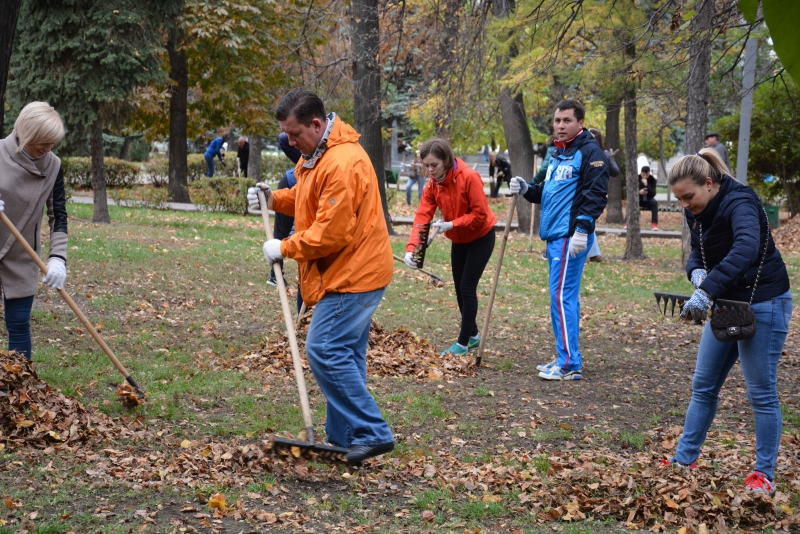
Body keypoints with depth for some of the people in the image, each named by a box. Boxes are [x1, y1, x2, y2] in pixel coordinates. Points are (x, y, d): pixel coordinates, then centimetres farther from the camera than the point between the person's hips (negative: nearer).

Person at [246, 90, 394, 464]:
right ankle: (344, 439, 19)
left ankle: (372, 433, -7)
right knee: (343, 355, 13)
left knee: (324, 351, -12)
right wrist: (275, 198, 7)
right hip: (350, 273, 11)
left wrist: (285, 249, -12)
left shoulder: (342, 164, -23)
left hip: (353, 275, -11)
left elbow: (330, 234, -24)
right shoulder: (317, 155, 12)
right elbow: (308, 198, 25)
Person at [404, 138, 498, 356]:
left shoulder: (469, 177, -28)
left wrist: (451, 224, -31)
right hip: (459, 240, 7)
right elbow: (422, 216, -16)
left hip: (481, 237, -7)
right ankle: (473, 335, 30)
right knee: (460, 288, 13)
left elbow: (480, 214, -25)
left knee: (467, 287, -7)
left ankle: (463, 343, 1)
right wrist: (411, 247, -29)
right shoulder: (433, 184, -9)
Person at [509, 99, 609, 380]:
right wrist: (526, 189, 8)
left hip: (571, 237, -10)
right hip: (554, 236, 10)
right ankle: (566, 359, 19)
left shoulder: (590, 151, -9)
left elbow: (596, 194, -17)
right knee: (564, 297, 12)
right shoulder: (559, 153, 20)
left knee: (562, 297, -11)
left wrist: (582, 230, -22)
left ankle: (570, 365, -9)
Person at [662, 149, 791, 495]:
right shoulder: (697, 213, 2)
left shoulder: (739, 204, -25)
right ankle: (685, 459, 20)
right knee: (703, 385, 11)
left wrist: (706, 291, -52)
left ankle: (764, 474, 9)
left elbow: (746, 249, -43)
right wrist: (696, 272, -13)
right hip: (726, 304, 9)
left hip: (763, 305, -8)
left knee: (761, 391, -1)